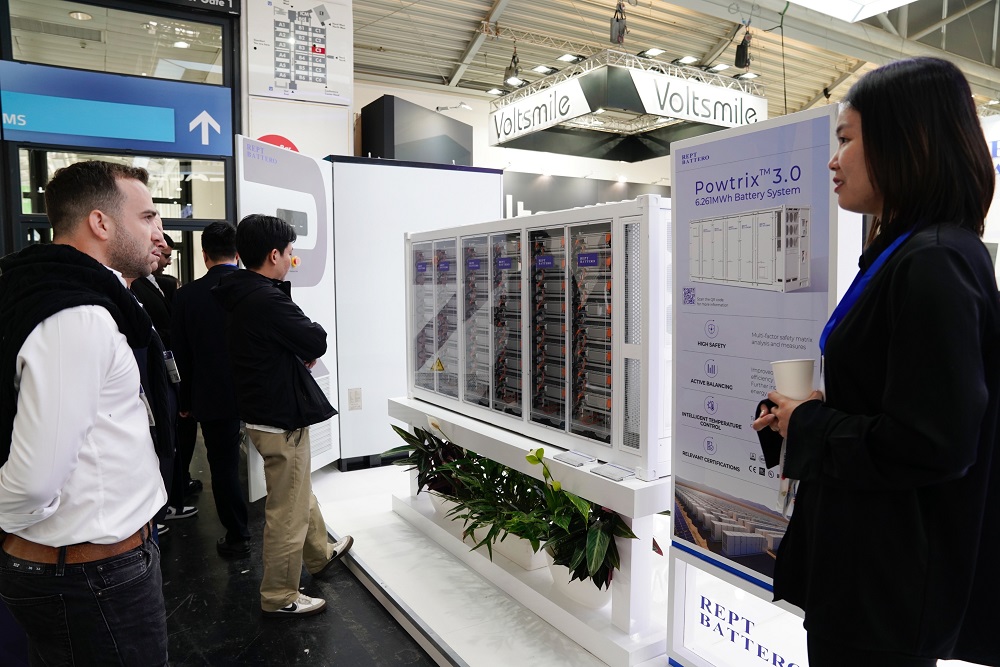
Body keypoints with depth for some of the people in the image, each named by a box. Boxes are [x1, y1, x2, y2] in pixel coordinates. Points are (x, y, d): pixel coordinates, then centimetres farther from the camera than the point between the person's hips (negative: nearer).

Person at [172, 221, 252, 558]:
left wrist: (186, 401, 11)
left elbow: (182, 355, 0)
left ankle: (238, 536, 19)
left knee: (224, 467, 10)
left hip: (214, 397, -1)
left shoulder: (186, 295, -6)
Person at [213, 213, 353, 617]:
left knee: (300, 492, 27)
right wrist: (308, 346, -1)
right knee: (288, 512, 4)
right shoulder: (268, 301, -25)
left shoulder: (241, 297, 7)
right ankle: (280, 597, 20)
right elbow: (317, 342, -21)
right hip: (281, 420, -10)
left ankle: (319, 554, 46)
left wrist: (301, 350, -6)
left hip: (260, 412, 10)